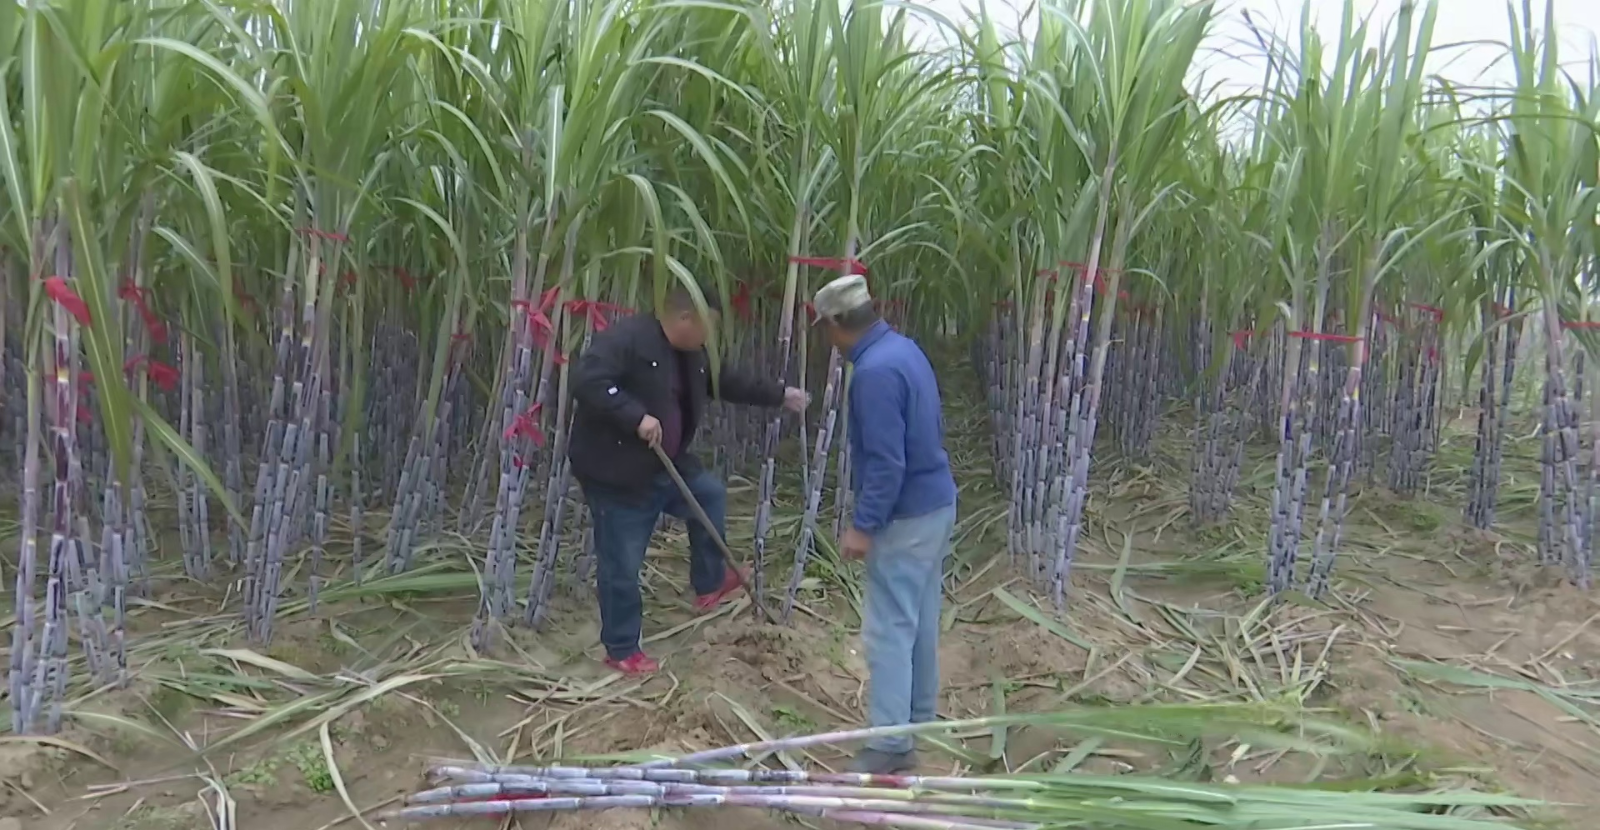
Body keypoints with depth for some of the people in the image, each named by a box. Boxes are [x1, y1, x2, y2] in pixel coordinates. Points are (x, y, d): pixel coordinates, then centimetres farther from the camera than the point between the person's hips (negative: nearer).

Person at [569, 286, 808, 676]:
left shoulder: (691, 353, 7)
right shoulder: (625, 338, -21)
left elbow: (727, 380, 20)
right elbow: (587, 380, -32)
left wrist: (779, 395, 22)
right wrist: (637, 417, -33)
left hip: (664, 465, 9)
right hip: (616, 474, -9)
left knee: (711, 495, 24)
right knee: (622, 566, 1)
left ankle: (709, 583, 38)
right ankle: (621, 650, 18)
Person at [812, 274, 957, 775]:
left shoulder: (875, 372, -23)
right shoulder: (904, 348, 7)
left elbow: (886, 463, -26)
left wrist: (863, 526, -20)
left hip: (906, 516, -10)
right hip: (936, 502, 10)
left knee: (890, 630, -3)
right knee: (921, 620, 19)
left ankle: (890, 745, 3)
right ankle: (920, 717, 32)